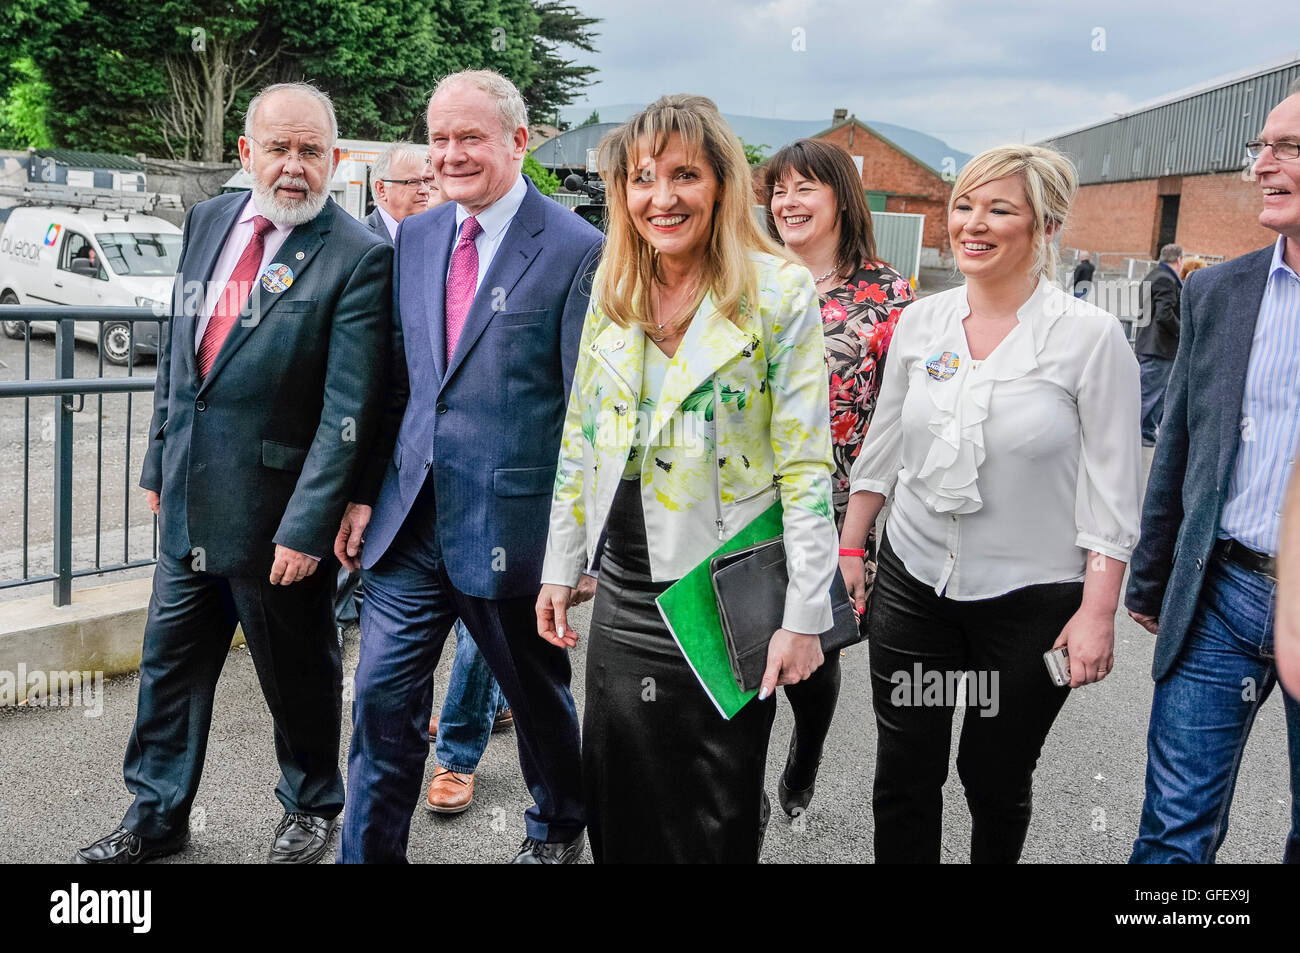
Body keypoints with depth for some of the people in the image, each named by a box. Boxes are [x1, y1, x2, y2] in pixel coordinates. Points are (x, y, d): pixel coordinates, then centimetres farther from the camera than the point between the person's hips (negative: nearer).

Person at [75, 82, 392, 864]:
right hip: (190, 503, 6)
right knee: (171, 663, 17)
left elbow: (350, 409, -17)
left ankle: (312, 809, 35)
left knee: (299, 674, 13)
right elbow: (178, 352, 14)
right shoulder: (209, 221, 6)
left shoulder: (359, 257, -14)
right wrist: (160, 463, 15)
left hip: (277, 515, -6)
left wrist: (306, 527, -19)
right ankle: (156, 816, 35)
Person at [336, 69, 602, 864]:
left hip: (510, 528, -4)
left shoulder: (576, 251, -11)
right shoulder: (416, 239, 8)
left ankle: (559, 830, 44)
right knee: (383, 701, 5)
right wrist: (366, 493, 9)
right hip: (410, 523, 4)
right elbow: (398, 378, 13)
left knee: (539, 697, 17)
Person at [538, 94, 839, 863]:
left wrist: (804, 617, -14)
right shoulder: (612, 294, 6)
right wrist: (561, 568, 11)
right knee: (619, 808, 15)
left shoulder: (781, 293, -10)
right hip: (624, 591, 5)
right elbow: (581, 440, 12)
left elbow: (806, 463, -11)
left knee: (720, 821, 10)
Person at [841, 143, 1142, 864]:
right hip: (913, 580, 3)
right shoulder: (920, 322, 2)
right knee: (903, 778, 10)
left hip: (1031, 600, -3)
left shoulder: (1090, 336, -11)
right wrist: (850, 547, 11)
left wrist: (1097, 613, -11)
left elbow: (1112, 487, -9)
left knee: (996, 783, 13)